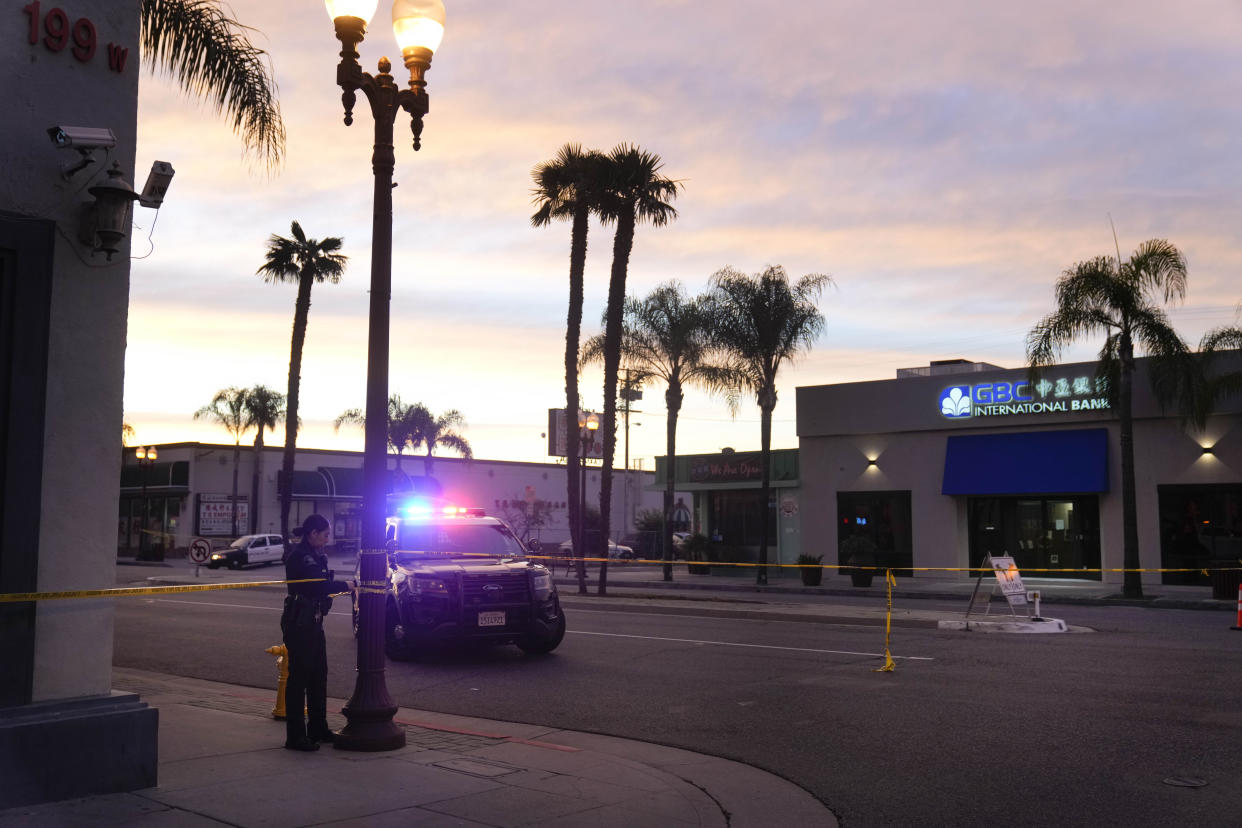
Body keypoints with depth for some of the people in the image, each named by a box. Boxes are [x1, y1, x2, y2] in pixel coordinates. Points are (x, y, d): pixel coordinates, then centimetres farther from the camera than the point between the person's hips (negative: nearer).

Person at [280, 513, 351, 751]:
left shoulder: (315, 555, 17)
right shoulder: (299, 556, -15)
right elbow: (318, 585, -25)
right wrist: (346, 586, -17)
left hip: (313, 622, 10)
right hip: (299, 622, -10)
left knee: (318, 675, 15)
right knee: (299, 676, -7)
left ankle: (318, 728, 26)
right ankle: (295, 736, -2)